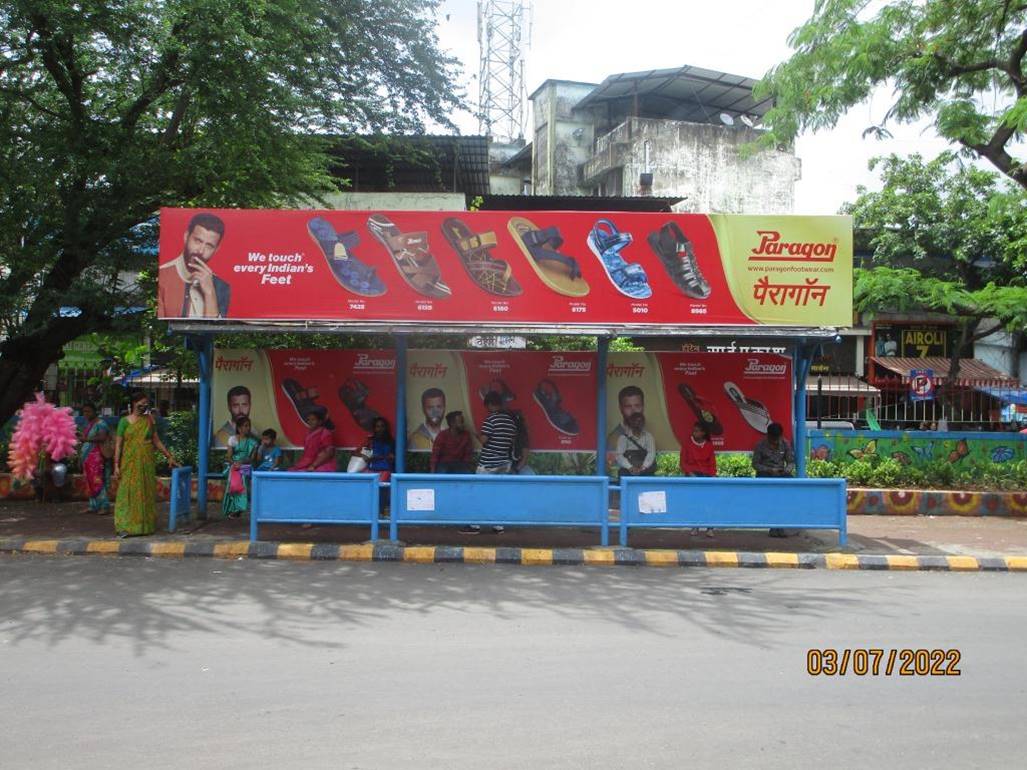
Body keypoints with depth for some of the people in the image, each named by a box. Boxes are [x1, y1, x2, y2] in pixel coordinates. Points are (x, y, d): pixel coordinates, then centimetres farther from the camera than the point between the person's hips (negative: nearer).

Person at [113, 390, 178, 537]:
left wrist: (169, 457, 8)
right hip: (130, 463, -3)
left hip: (146, 463, 3)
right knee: (128, 492, -5)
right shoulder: (125, 421, -1)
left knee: (147, 493, 5)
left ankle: (146, 525, 12)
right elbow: (118, 444, -2)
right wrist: (116, 465, -8)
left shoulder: (148, 420, 9)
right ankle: (125, 527, -5)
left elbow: (157, 441, 12)